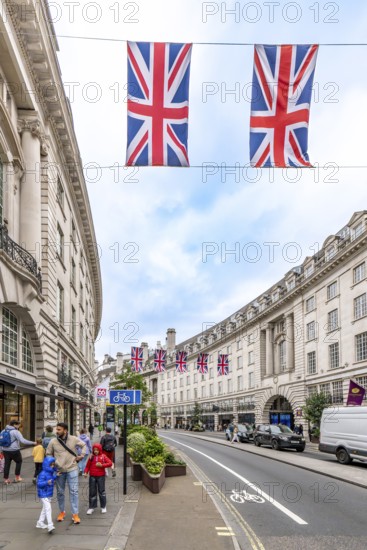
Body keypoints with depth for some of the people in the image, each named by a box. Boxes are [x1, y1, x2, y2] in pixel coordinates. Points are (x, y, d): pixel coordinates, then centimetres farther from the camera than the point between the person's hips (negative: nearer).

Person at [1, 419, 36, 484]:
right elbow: (23, 441, -20)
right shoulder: (15, 432, -13)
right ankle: (17, 477, 16)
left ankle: (6, 479, 11)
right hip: (14, 450, -6)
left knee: (7, 464, 10)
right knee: (19, 462, 14)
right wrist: (33, 443, -16)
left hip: (5, 450, 6)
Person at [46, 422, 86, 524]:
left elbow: (84, 445, 10)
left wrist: (82, 455, -2)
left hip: (72, 469, -1)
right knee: (60, 492, 13)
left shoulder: (74, 439, -6)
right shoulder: (53, 442, -5)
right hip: (59, 470, 1)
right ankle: (62, 512, 31)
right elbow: (48, 454, 7)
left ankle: (75, 514, 4)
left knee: (74, 491, -3)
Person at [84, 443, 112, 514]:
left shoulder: (103, 456, -1)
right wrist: (86, 472, -12)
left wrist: (102, 465, -16)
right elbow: (87, 466, 5)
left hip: (101, 476, -2)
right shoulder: (91, 457, 4)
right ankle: (91, 507, 15)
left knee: (101, 491, 4)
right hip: (92, 477, 2)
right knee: (92, 492, 6)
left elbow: (110, 463, -7)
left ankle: (103, 507, 16)